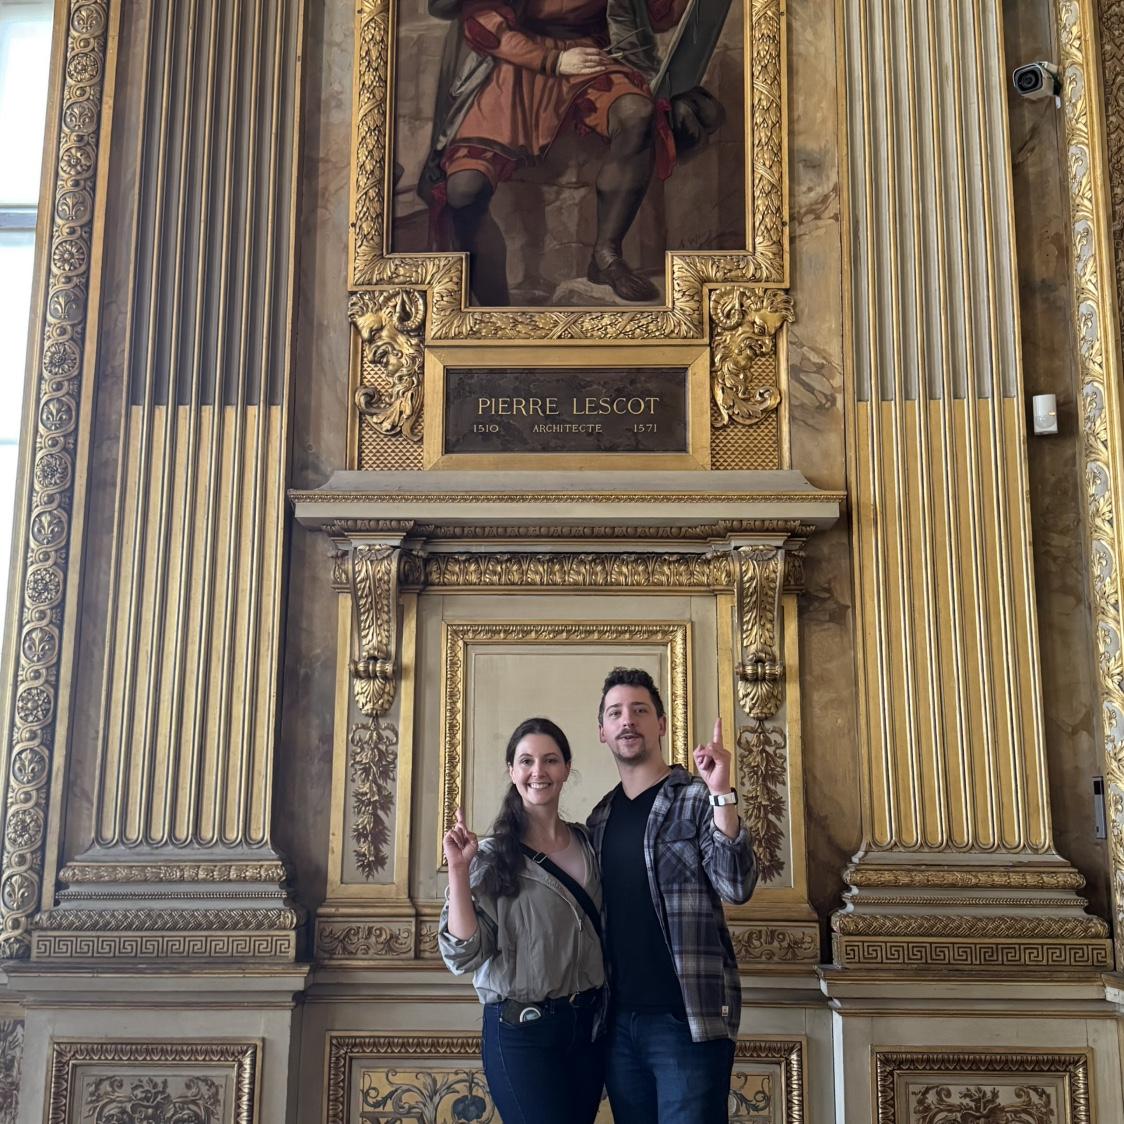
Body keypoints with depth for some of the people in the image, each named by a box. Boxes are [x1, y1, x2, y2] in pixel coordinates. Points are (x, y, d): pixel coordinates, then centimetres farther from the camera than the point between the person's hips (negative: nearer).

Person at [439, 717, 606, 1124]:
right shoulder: (491, 857, -8)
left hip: (590, 1024, 5)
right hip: (522, 1032, -5)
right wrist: (459, 870, -22)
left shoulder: (587, 843, 5)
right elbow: (464, 956, -16)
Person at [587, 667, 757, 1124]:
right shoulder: (600, 819, 11)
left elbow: (736, 888, -18)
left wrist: (721, 793, -26)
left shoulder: (697, 798, -5)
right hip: (618, 1020, 5)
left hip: (687, 1017, -5)